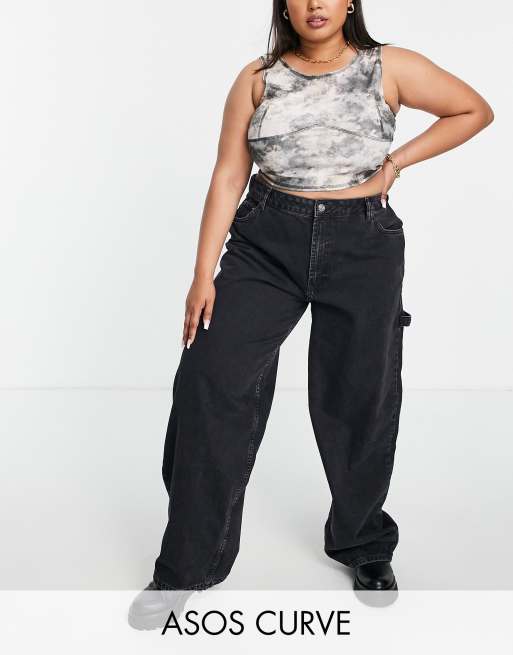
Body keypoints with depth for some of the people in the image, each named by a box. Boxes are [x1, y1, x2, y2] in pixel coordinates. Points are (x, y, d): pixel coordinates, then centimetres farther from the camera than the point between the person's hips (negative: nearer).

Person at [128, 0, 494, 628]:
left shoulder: (390, 68, 2)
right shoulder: (258, 79, 4)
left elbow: (475, 111, 11)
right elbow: (227, 177, 1)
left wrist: (398, 159, 1)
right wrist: (203, 274, -5)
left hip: (363, 248, 0)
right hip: (266, 243, 1)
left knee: (359, 398, 6)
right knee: (210, 377, -10)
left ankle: (364, 546, 32)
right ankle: (186, 566, 3)